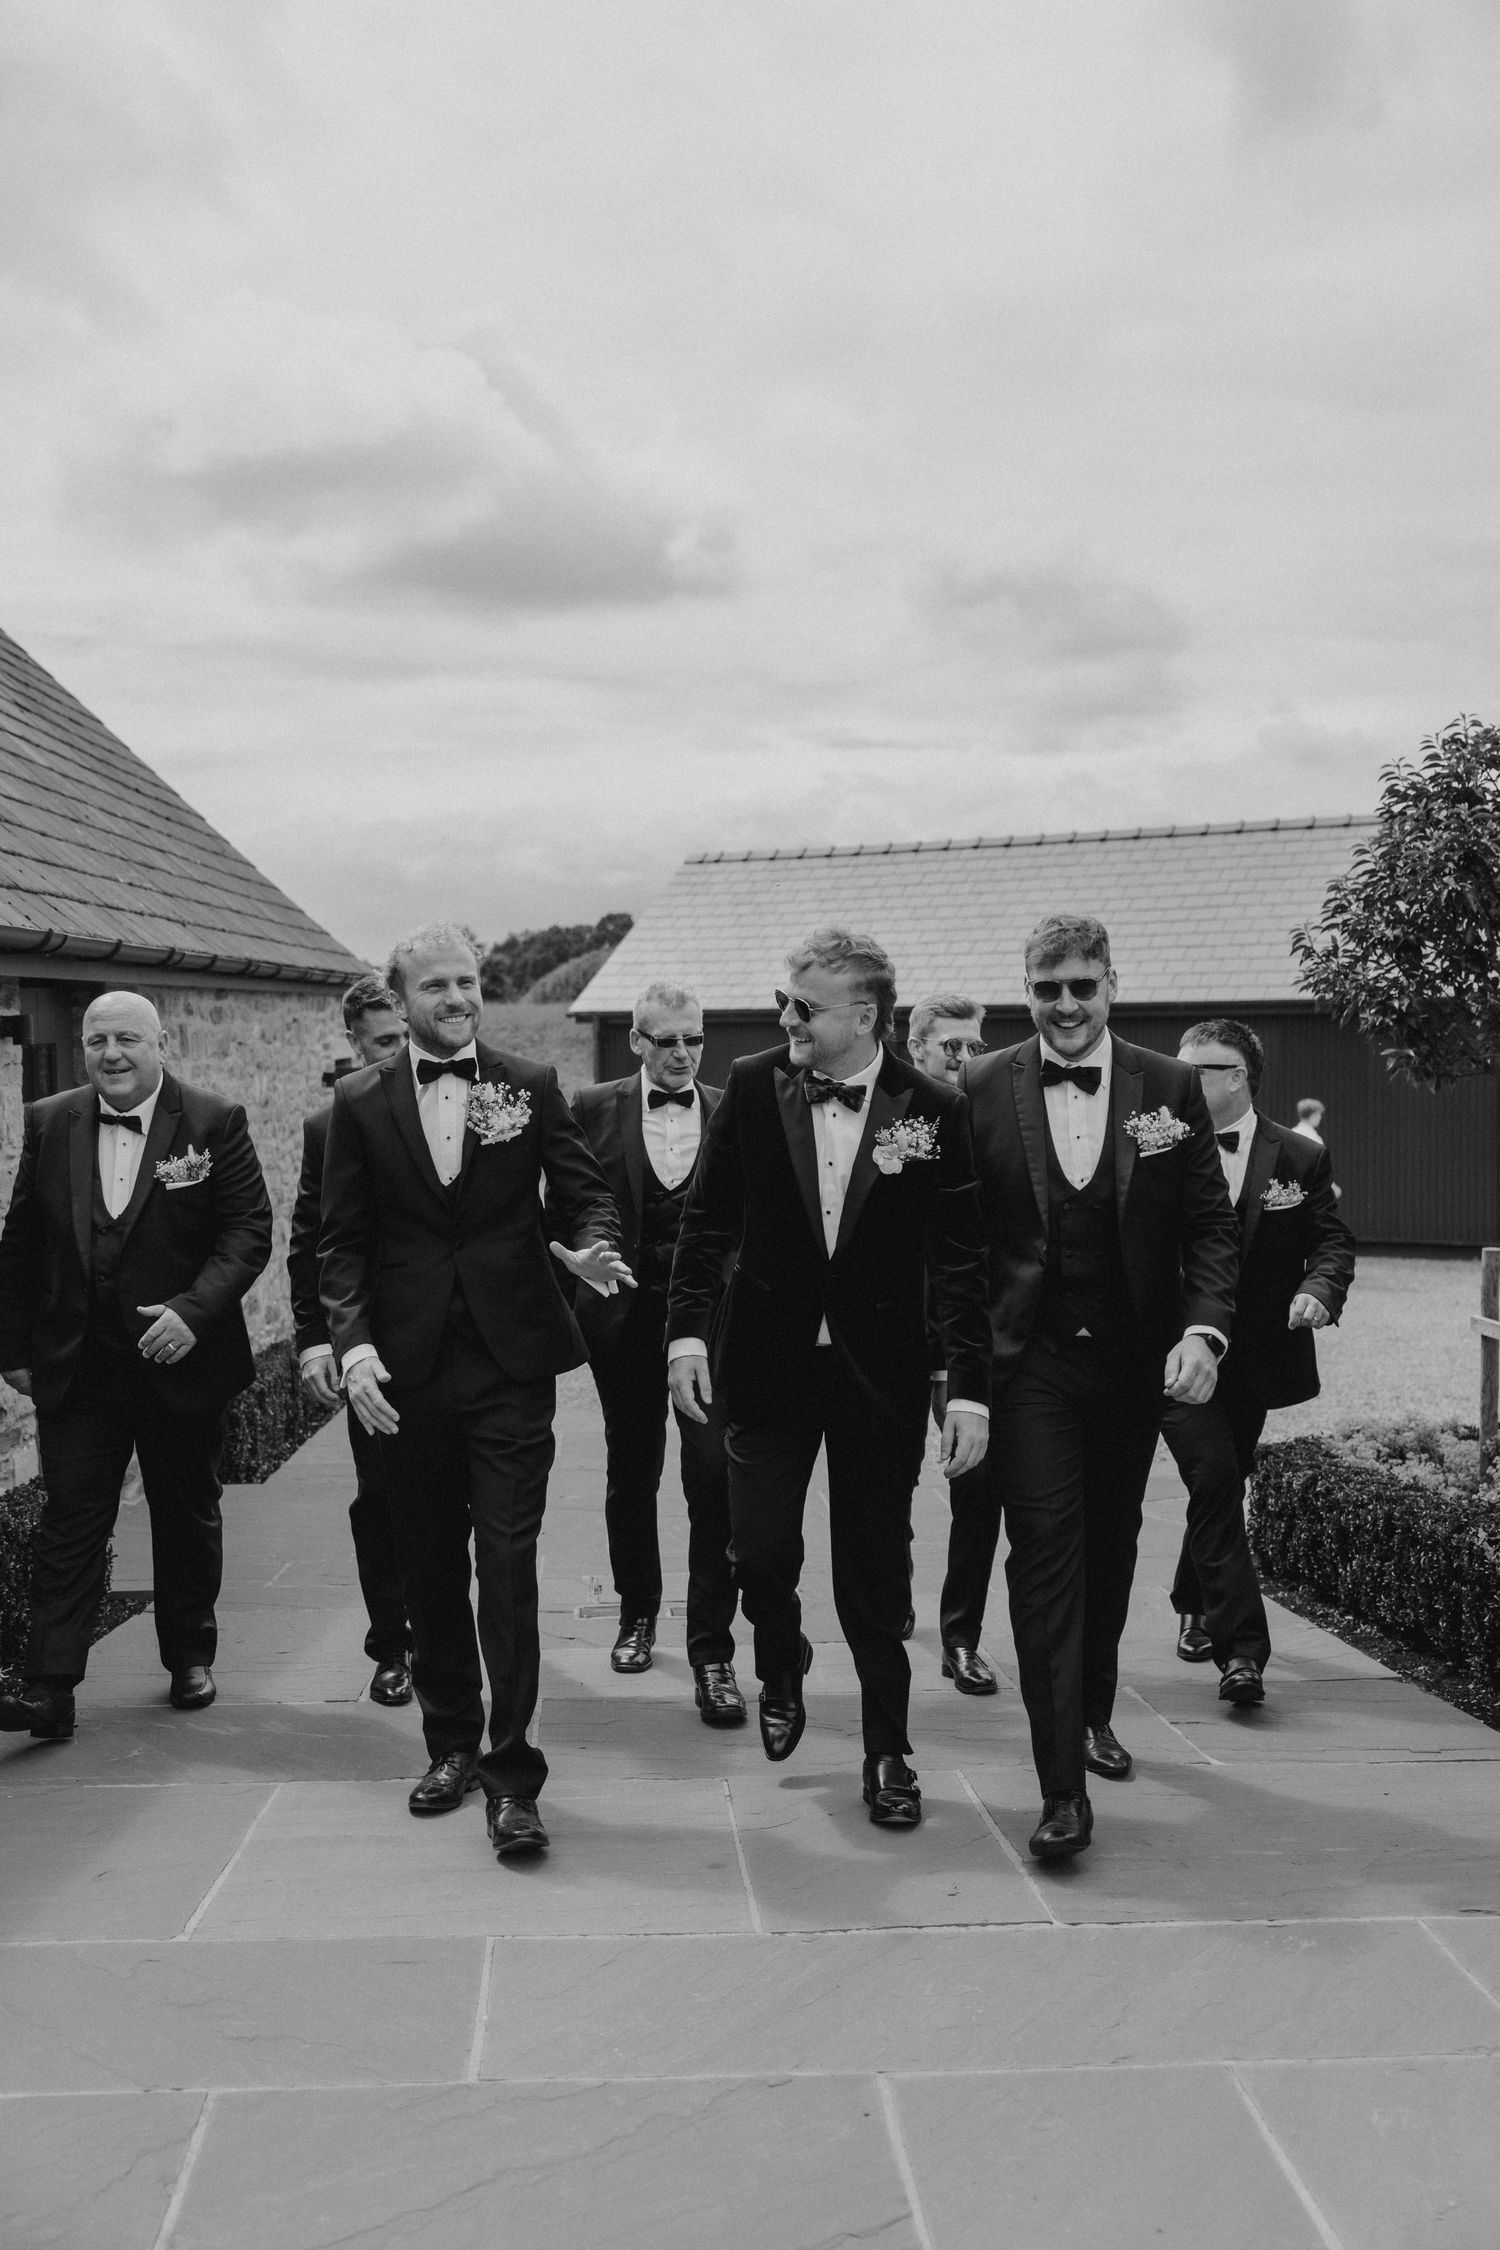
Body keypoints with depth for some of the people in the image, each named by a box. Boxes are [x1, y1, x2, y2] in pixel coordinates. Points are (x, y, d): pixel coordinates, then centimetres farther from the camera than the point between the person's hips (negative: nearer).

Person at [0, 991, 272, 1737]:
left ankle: (190, 1658, 31)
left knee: (188, 1517, 14)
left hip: (180, 1359, -1)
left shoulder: (214, 1123, -7)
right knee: (69, 1520, -1)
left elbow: (248, 1230, -10)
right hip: (75, 1367, 1)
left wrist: (195, 1309, -23)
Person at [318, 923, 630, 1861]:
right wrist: (353, 1341, -8)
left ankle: (512, 1770, 3)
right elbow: (343, 1240, 4)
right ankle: (451, 1742, 28)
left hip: (512, 1361, -2)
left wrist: (594, 1245, -21)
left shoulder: (532, 1086, 3)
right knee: (431, 1566, 12)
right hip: (409, 1367, 2)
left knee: (508, 1562, -5)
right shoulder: (361, 1102, 5)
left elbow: (586, 1189, 1)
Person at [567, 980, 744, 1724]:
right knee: (630, 1473, 15)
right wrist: (571, 1299, 0)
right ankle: (637, 1611, 37)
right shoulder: (594, 1110, 1)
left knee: (714, 1479, -9)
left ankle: (711, 1652, 0)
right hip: (624, 1318, 1)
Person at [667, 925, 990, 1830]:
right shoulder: (754, 1087, -3)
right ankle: (782, 1673, 33)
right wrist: (689, 1330, -5)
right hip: (768, 1358, 1)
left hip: (879, 1372, -1)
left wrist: (971, 1389, -9)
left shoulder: (935, 1110, -8)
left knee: (875, 1571, 6)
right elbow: (709, 1218, 4)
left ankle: (888, 1754, 24)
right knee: (761, 1551, -1)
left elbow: (961, 1261, -5)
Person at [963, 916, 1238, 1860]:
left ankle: (1093, 1711, 40)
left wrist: (1205, 1327, -14)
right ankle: (1063, 1786, -3)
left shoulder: (1170, 1088, 0)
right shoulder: (981, 1090, -3)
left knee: (1111, 1547, 17)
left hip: (1133, 1358, 3)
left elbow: (1210, 1225, 1)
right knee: (1046, 1552, -7)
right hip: (1029, 1359, -2)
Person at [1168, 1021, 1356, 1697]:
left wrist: (1318, 1290, -18)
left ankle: (1195, 1608, 42)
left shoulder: (1301, 1157, 2)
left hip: (1253, 1358, 2)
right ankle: (1241, 1648, -11)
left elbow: (1331, 1241, 2)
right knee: (1215, 1482, -15)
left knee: (1222, 1487, 16)